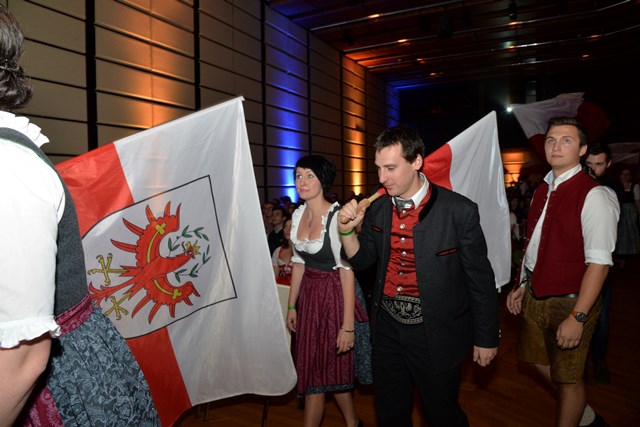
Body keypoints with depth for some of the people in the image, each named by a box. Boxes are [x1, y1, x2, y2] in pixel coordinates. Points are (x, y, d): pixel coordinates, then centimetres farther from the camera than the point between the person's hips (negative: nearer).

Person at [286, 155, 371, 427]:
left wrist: (348, 325, -22)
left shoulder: (336, 216, -20)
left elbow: (347, 271, -21)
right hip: (308, 294, 7)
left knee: (320, 371, 5)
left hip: (334, 296, -7)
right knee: (332, 370, 18)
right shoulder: (298, 214, 2)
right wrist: (292, 305, 11)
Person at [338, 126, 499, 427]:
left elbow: (480, 278, -9)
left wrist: (486, 338, -3)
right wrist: (347, 230, -13)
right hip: (387, 328, 4)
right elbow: (361, 261, 6)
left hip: (436, 334, -4)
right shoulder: (376, 211, -2)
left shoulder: (459, 211, -16)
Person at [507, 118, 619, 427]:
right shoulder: (542, 191, 6)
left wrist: (577, 317, -24)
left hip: (569, 302, -8)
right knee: (540, 361, 22)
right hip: (534, 296, 8)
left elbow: (599, 262, -22)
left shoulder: (593, 196, -17)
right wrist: (520, 286, 10)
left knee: (567, 376, 9)